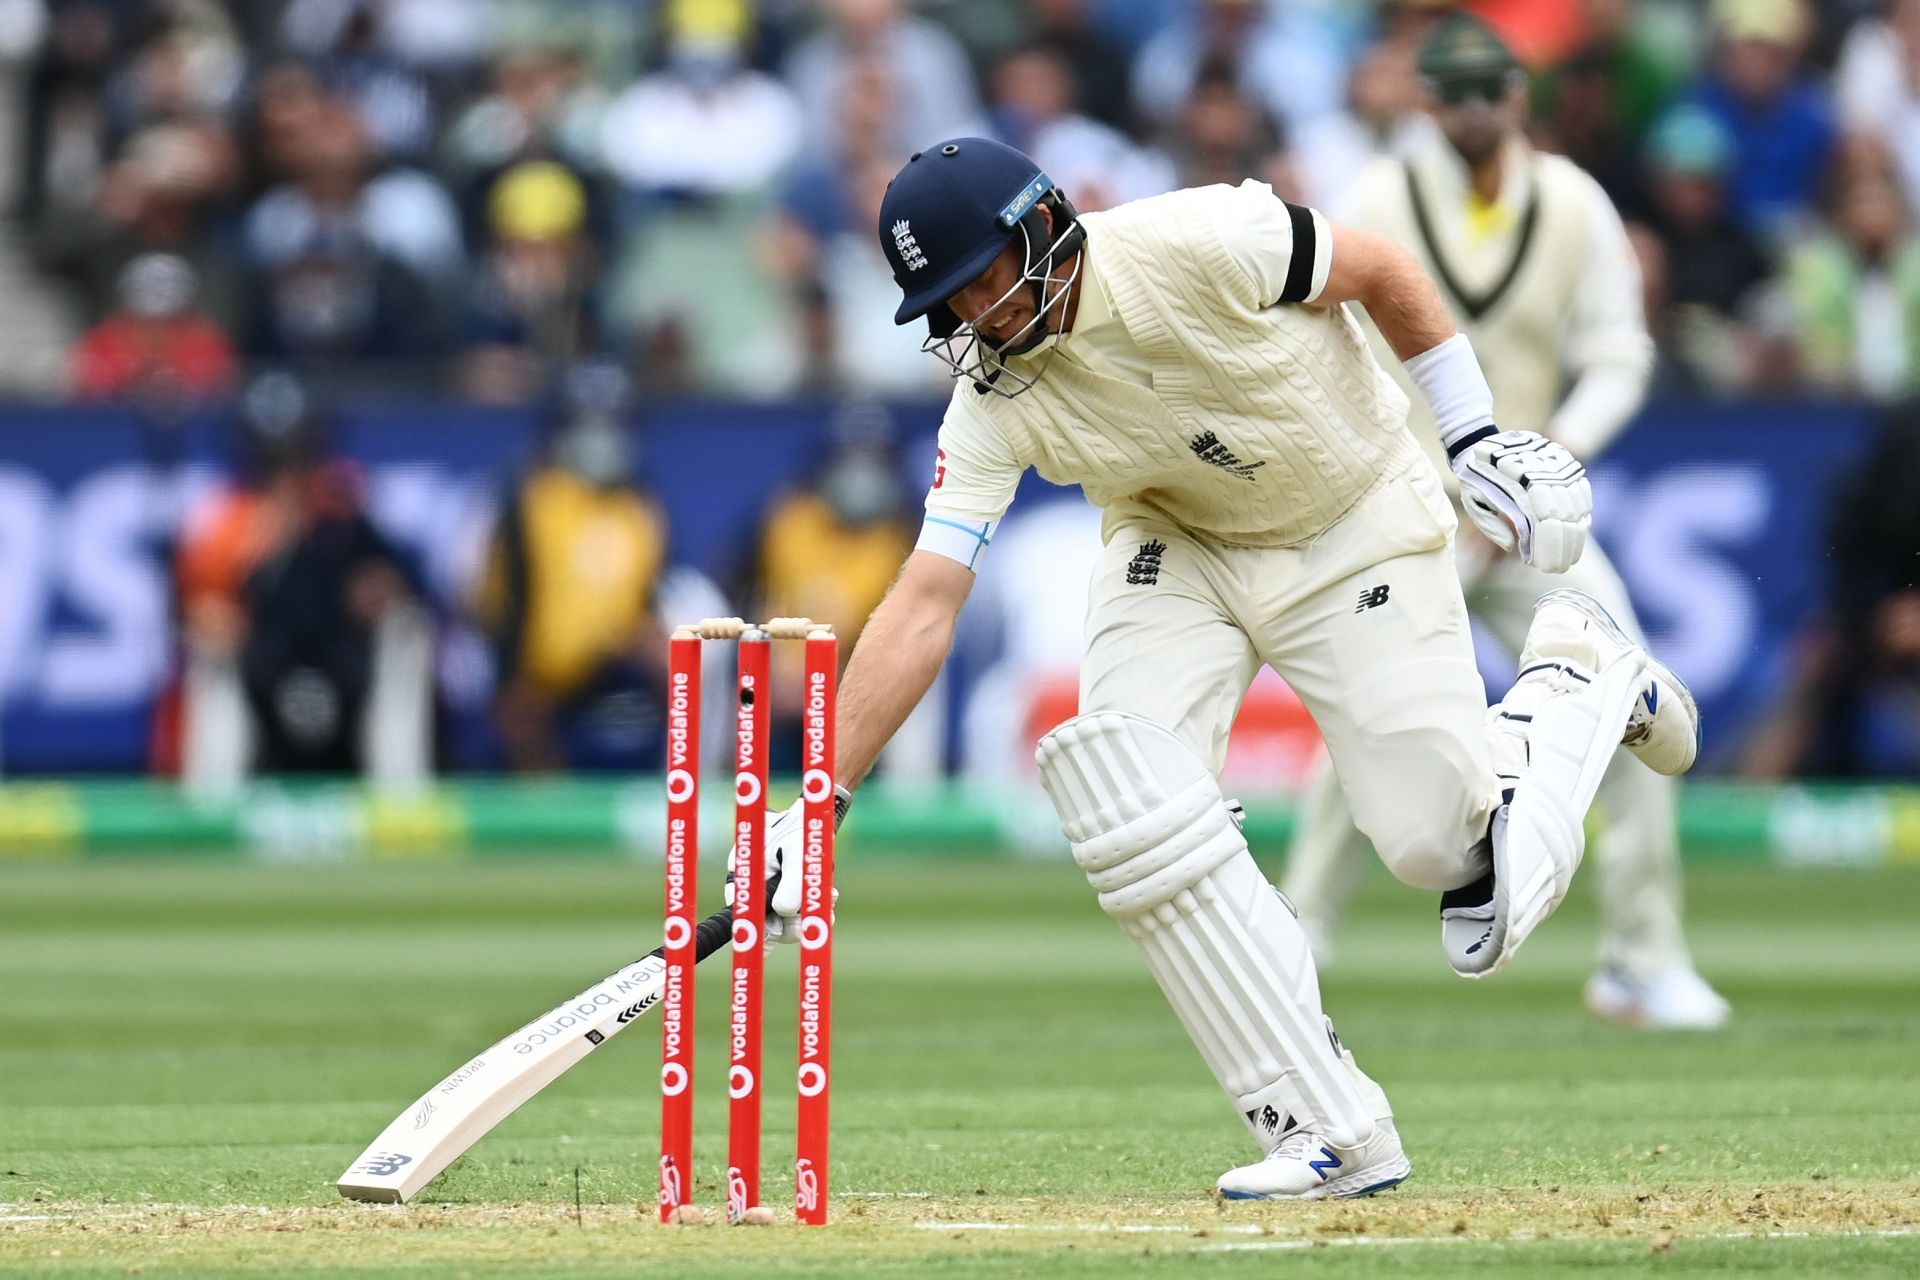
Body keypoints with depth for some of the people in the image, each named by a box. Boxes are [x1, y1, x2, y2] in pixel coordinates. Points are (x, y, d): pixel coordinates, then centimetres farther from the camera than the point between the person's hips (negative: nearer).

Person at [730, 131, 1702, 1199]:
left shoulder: (1202, 245, -30)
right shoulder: (995, 398, -17)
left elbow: (1383, 270, -12)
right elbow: (925, 605, -19)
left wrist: (1478, 437, -10)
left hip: (1359, 528, -4)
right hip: (1179, 546, 4)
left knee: (1443, 841, -12)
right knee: (1122, 784, -23)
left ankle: (1581, 679, 24)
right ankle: (1330, 1130, -18)